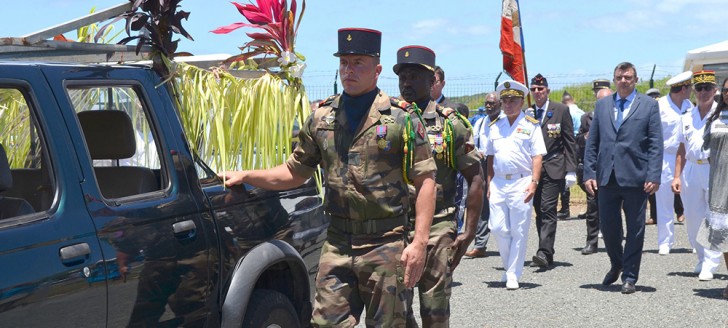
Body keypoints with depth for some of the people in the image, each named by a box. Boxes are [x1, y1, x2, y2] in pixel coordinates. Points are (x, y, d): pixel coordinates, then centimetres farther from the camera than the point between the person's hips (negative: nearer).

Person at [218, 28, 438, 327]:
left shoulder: (402, 119, -4)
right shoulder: (321, 118, 9)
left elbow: (425, 181, -6)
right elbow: (295, 172, 17)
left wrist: (419, 242, -14)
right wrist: (245, 177, 7)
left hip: (386, 246, -3)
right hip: (337, 246, 3)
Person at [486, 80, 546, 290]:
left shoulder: (530, 125, 2)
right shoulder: (495, 126, 14)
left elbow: (537, 156, -3)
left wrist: (534, 182, -13)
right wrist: (489, 183, 9)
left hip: (521, 182, -4)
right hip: (498, 183, 4)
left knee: (519, 231, -1)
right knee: (498, 228, 1)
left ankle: (513, 275, 7)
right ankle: (509, 266, 21)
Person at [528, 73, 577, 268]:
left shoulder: (561, 110, 1)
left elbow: (569, 142, 1)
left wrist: (571, 170, -5)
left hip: (553, 168, -4)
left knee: (548, 210, -12)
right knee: (539, 212, 7)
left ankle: (544, 252, -16)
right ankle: (546, 254, 13)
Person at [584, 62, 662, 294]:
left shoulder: (649, 105, 4)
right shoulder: (602, 105, 12)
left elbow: (656, 144, -1)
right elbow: (592, 142, 11)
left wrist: (654, 176, -10)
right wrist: (589, 173, 2)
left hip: (635, 177, -2)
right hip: (607, 177, 3)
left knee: (635, 229, 4)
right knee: (607, 226, 7)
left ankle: (629, 277, 15)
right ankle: (616, 265, 32)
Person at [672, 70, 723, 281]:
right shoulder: (686, 118, 14)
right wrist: (677, 176, 10)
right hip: (691, 170, 5)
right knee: (692, 219, 8)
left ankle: (710, 265, 1)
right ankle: (702, 259, 27)